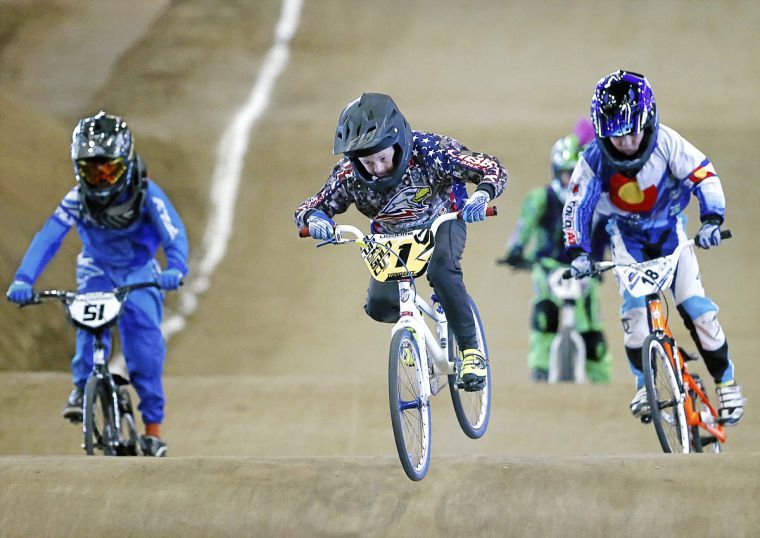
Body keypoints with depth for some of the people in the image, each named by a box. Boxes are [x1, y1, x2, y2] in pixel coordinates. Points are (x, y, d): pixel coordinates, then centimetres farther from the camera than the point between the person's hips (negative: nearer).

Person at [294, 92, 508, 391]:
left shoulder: (429, 150, -33)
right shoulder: (349, 174, -27)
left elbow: (492, 169, -29)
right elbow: (311, 207, -16)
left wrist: (482, 195, -51)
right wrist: (314, 217, -41)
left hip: (442, 224, -3)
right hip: (392, 238, 3)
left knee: (441, 267, -36)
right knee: (379, 306, -18)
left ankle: (472, 351, -23)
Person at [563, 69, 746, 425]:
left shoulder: (666, 143, -28)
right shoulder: (595, 160, -24)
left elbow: (704, 175, -23)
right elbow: (576, 206, -18)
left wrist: (711, 220, -37)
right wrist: (577, 253, -29)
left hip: (669, 227, -1)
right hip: (627, 234, 1)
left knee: (695, 307, -11)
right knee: (634, 310, -17)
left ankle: (725, 380, 4)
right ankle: (644, 383, -1)